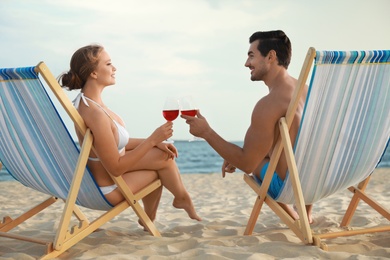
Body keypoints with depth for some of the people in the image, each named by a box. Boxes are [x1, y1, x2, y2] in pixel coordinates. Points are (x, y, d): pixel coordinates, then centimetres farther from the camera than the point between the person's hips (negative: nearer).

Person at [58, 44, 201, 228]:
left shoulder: (84, 101, -1)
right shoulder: (95, 114, -32)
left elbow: (115, 143, 8)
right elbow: (116, 168, -27)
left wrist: (154, 142, 1)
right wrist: (153, 140, -22)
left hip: (97, 173, 9)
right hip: (108, 188, -9)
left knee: (162, 152, 18)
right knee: (165, 159, 1)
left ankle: (148, 219, 30)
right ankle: (183, 199, 32)